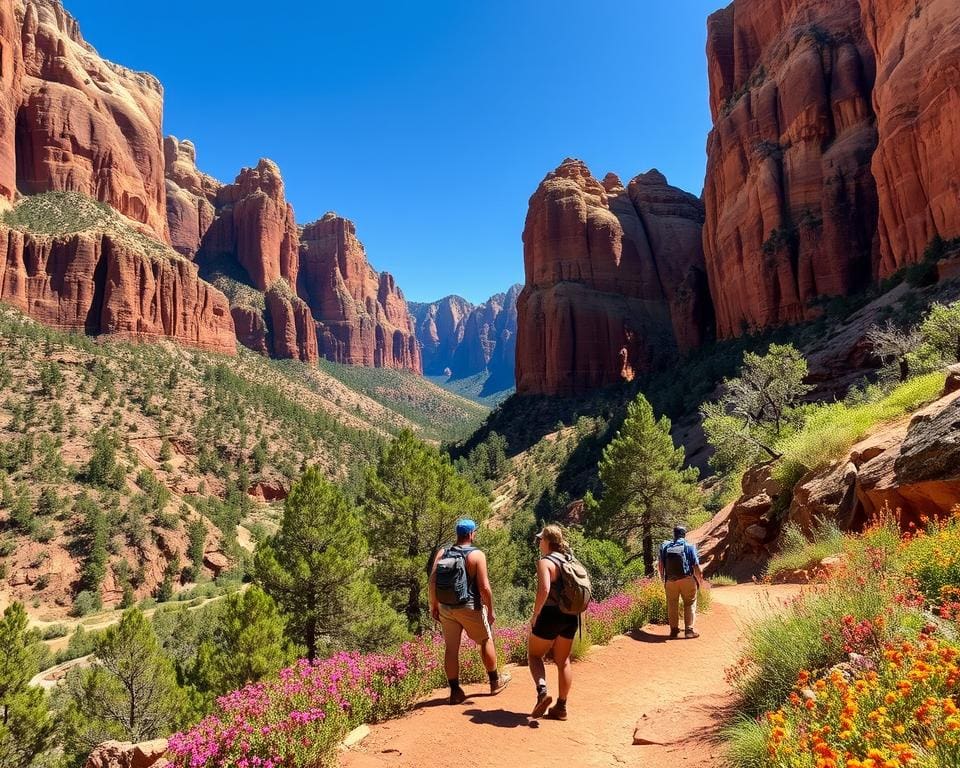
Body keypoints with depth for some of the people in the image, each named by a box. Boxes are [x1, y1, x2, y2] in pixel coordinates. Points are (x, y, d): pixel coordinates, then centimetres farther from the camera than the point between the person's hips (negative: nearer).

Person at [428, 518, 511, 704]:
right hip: (469, 607, -3)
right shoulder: (476, 555, -13)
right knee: (486, 641, 17)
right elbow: (484, 587, -16)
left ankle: (455, 691, 15)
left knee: (451, 648, 10)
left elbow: (432, 581, -1)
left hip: (446, 607, 4)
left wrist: (434, 605, 9)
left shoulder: (442, 553, 0)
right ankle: (495, 682, 31)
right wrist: (490, 610, -5)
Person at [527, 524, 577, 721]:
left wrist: (535, 613, -17)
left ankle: (542, 691, -9)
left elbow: (544, 589, -27)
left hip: (551, 615, -7)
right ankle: (561, 707, 20)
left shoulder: (545, 562, -14)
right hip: (570, 616, 7)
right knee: (563, 661, 16)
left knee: (534, 655, 12)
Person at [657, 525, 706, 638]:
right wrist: (700, 580, 7)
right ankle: (689, 630, 5)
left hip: (670, 581, 3)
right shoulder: (689, 546, -4)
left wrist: (663, 579, 19)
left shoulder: (665, 546, 5)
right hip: (687, 580, -3)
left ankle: (674, 629, 17)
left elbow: (660, 565, 6)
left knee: (672, 605, 12)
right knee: (689, 604, 8)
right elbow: (696, 566, -6)